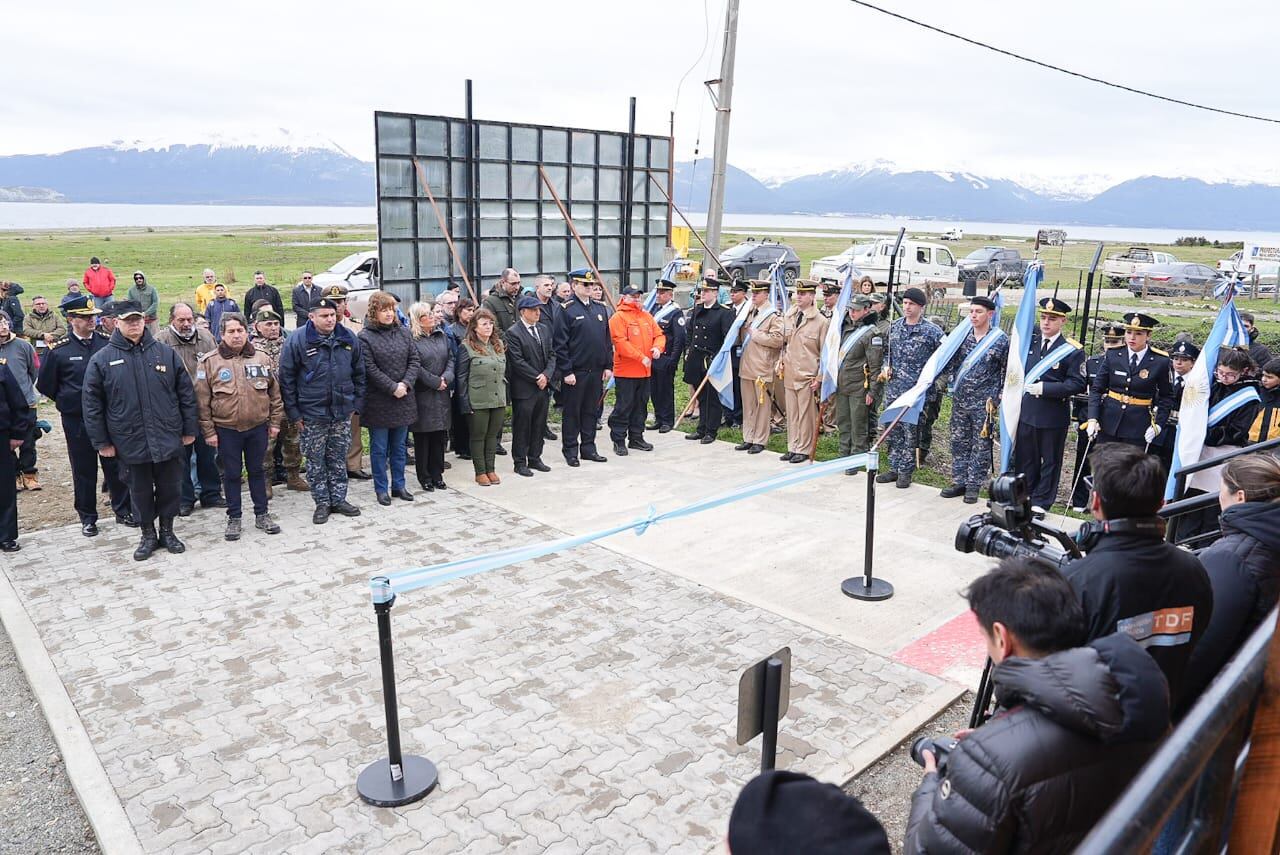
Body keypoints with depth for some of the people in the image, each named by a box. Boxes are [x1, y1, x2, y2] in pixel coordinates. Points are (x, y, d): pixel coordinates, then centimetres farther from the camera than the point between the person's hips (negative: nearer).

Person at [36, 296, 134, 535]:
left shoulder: (108, 343, -1)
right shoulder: (59, 350, -6)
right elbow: (45, 385, 4)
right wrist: (68, 401, 8)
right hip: (76, 420, -1)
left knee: (116, 466, 9)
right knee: (83, 470, 9)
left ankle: (123, 511, 22)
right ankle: (88, 518, 21)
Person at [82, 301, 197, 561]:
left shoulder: (166, 353, 1)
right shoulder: (102, 360, -2)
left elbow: (186, 393, 4)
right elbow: (92, 404, 0)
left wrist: (189, 430, 3)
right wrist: (102, 442, -2)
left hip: (168, 438, 1)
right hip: (131, 441, -1)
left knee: (170, 488, 10)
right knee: (140, 490, 12)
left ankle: (167, 530, 29)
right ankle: (148, 535, 27)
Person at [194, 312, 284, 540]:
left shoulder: (262, 358, 3)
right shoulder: (209, 362, -5)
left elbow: (275, 393, 9)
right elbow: (202, 400, -4)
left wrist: (275, 422, 6)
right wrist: (208, 431, -6)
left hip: (258, 427, 2)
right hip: (226, 429, -2)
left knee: (257, 471, 13)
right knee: (231, 474, 9)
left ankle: (262, 514, 25)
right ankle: (234, 518, 21)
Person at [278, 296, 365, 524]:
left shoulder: (349, 338, 2)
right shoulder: (297, 340, -9)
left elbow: (359, 373, 11)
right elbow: (286, 378, -6)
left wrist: (357, 403, 6)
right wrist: (293, 412, -7)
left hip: (342, 412, 3)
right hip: (312, 413, -3)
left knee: (338, 458, 13)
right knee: (315, 460, 7)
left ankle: (339, 499, 24)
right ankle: (322, 503, 18)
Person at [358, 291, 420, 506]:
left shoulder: (404, 333, 7)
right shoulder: (365, 337, -8)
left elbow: (414, 361, 4)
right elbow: (370, 369, -13)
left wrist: (406, 384, -11)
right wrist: (393, 388, -16)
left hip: (403, 399, 4)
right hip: (378, 402, -4)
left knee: (399, 446, 13)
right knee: (379, 448, 5)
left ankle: (399, 485, 24)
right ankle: (381, 488, 16)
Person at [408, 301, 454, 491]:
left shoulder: (442, 336, 12)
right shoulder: (412, 340, -9)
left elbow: (451, 359, 9)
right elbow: (415, 367, -15)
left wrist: (446, 378, -9)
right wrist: (436, 382, -13)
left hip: (442, 394, 6)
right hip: (422, 395, -5)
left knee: (440, 436, 9)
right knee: (422, 437, 3)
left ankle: (437, 474, 20)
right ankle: (424, 477, 13)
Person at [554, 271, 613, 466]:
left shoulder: (600, 308, 11)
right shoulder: (567, 310, -7)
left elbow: (607, 340, 14)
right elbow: (560, 344, -11)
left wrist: (608, 366, 8)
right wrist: (566, 371, -15)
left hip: (596, 371, 6)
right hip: (575, 372, -6)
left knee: (591, 410, 13)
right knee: (572, 412, 4)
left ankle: (588, 448, 23)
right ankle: (570, 450, 13)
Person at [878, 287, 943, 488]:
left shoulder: (931, 331, -6)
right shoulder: (894, 326, 9)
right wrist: (887, 367, 7)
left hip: (916, 390, -5)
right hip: (893, 387, 5)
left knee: (911, 430, 0)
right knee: (893, 429, 10)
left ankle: (906, 471, 10)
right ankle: (894, 468, 20)